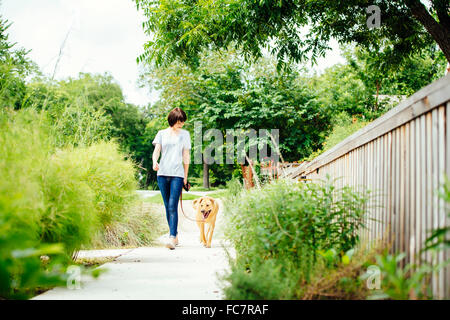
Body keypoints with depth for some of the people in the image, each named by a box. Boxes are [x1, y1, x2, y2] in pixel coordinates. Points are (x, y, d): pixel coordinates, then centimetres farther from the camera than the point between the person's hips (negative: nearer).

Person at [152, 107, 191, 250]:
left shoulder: (185, 134, 10)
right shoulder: (161, 133, 10)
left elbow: (186, 156, 11)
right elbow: (156, 151, 1)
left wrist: (185, 176, 9)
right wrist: (154, 162, -21)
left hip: (177, 174, -2)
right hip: (162, 174, 2)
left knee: (173, 206, -15)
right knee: (167, 206, 7)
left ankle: (172, 238, -21)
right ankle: (175, 236, 17)